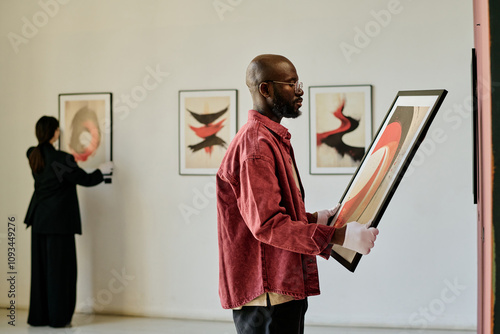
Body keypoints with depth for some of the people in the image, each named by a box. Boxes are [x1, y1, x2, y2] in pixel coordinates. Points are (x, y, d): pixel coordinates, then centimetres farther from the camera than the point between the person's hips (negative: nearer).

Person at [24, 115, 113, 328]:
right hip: (58, 220, -7)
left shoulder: (33, 156, 4)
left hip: (38, 219, 7)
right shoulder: (60, 158, -17)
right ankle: (58, 317, 5)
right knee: (60, 267, 1)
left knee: (40, 266, 12)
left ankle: (38, 316, 18)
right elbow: (86, 180, -9)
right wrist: (102, 171, 9)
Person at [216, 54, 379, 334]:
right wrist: (339, 236, -25)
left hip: (286, 287, 10)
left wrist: (315, 219, 13)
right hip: (267, 293, -10)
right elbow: (267, 225, -24)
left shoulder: (274, 139, 18)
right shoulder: (256, 145, -17)